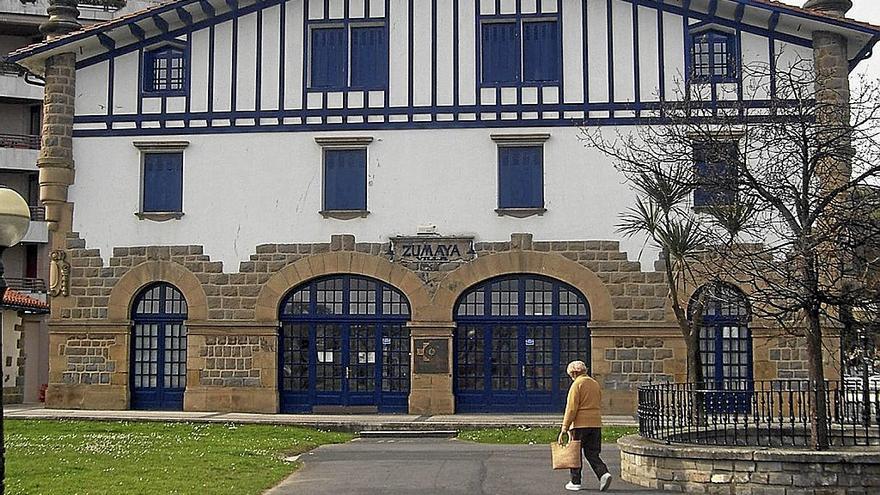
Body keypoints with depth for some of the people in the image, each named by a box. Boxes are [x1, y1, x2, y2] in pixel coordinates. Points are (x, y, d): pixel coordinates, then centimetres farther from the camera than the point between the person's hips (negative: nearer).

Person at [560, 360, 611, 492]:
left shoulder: (577, 384, -9)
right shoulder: (595, 383, 14)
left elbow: (571, 408, -13)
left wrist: (565, 427, -12)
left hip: (580, 424, -7)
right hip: (596, 424, 7)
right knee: (592, 454, 11)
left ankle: (575, 482, 11)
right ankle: (603, 473, -10)